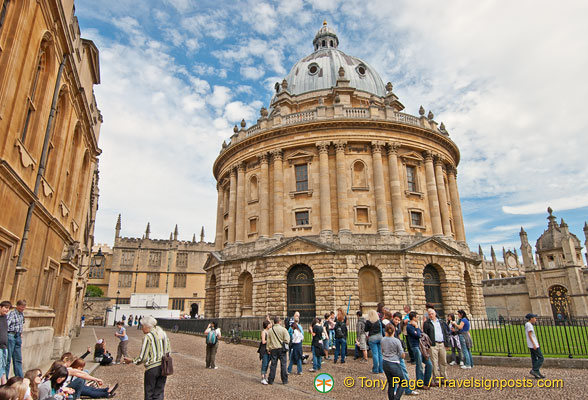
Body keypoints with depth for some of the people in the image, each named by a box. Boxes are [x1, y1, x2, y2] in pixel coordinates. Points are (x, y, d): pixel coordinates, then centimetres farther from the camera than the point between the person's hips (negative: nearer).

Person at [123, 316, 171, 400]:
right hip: (164, 367, 6)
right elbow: (169, 351, 8)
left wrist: (131, 361, 3)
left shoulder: (147, 337, -12)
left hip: (152, 368, -6)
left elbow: (142, 358, -12)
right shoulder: (164, 334, 6)